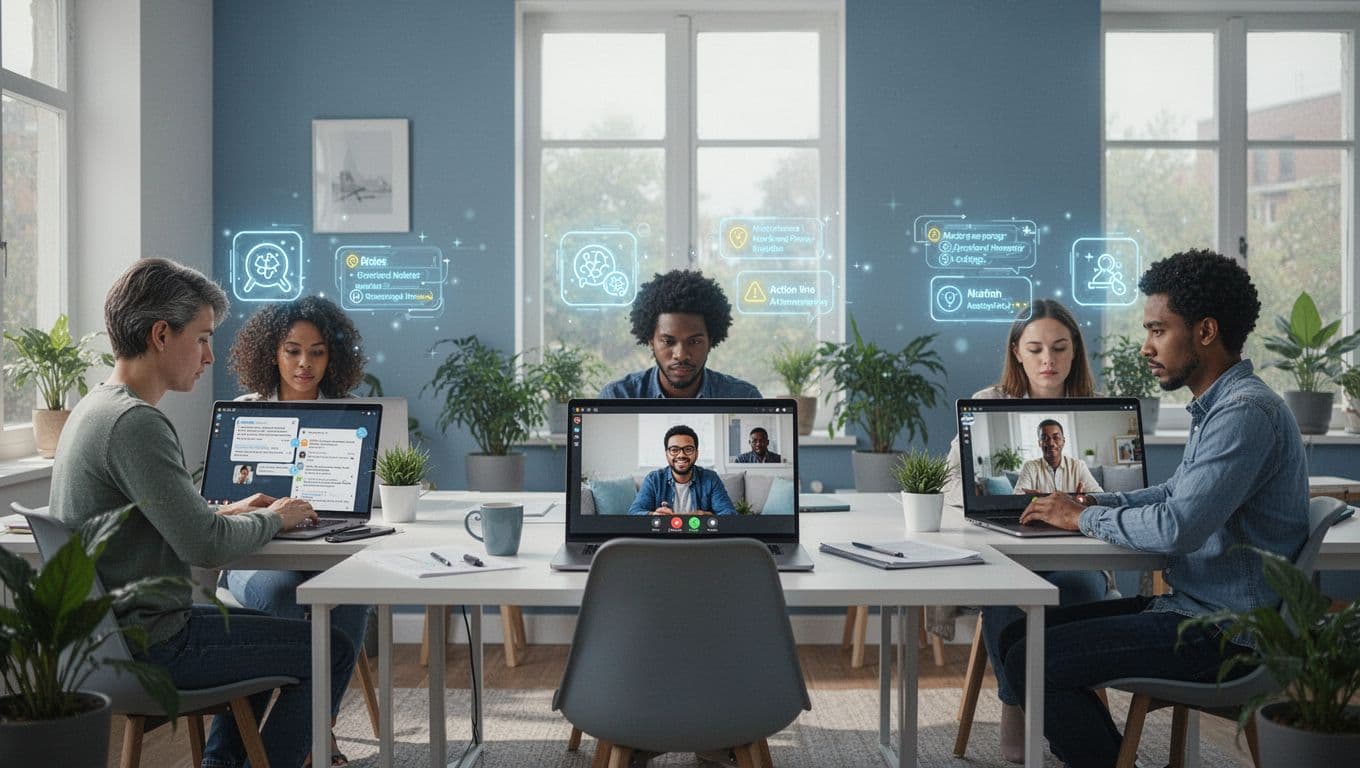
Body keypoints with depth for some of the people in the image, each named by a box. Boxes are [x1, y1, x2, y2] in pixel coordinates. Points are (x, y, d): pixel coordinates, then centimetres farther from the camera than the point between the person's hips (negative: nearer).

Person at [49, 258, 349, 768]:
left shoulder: (95, 407, 10)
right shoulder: (135, 423, -23)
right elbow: (206, 545, -26)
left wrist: (227, 512, 8)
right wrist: (273, 519, -8)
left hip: (110, 630, 11)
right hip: (148, 645, -11)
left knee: (267, 630, 29)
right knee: (332, 651, -6)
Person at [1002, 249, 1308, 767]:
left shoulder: (1246, 413, -21)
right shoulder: (1219, 405, 13)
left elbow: (1177, 527, -28)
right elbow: (1178, 493, 25)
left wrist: (1084, 519, -11)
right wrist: (1098, 503, 9)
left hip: (1222, 631, -10)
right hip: (1189, 604, 10)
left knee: (1033, 662, -16)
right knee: (1019, 637, 7)